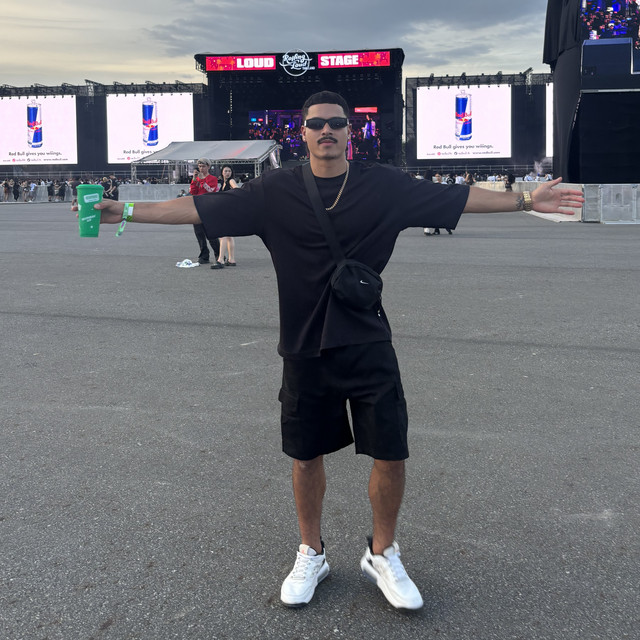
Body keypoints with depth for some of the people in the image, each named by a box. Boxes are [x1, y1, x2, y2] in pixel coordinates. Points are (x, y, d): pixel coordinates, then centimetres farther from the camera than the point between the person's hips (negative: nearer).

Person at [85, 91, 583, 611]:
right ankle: (311, 555, 34)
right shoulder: (276, 191, 0)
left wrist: (525, 201, 2)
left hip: (368, 343, 0)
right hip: (304, 348, 0)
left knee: (391, 454, 1)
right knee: (307, 456, 11)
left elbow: (458, 197, 3)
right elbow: (200, 209, -1)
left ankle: (382, 555, 27)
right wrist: (126, 212, -4)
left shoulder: (384, 185, 0)